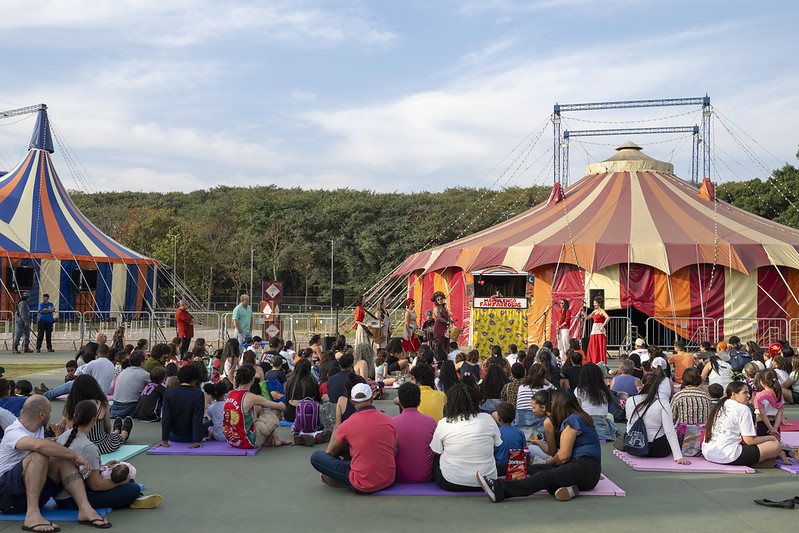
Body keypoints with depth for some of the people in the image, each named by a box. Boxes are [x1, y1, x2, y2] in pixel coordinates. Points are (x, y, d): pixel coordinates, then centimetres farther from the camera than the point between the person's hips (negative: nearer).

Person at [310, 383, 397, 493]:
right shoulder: (389, 420, -1)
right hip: (389, 482, 5)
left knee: (315, 456, 4)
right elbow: (395, 454, 6)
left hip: (362, 487, -5)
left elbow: (330, 453, 6)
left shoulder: (347, 425, -10)